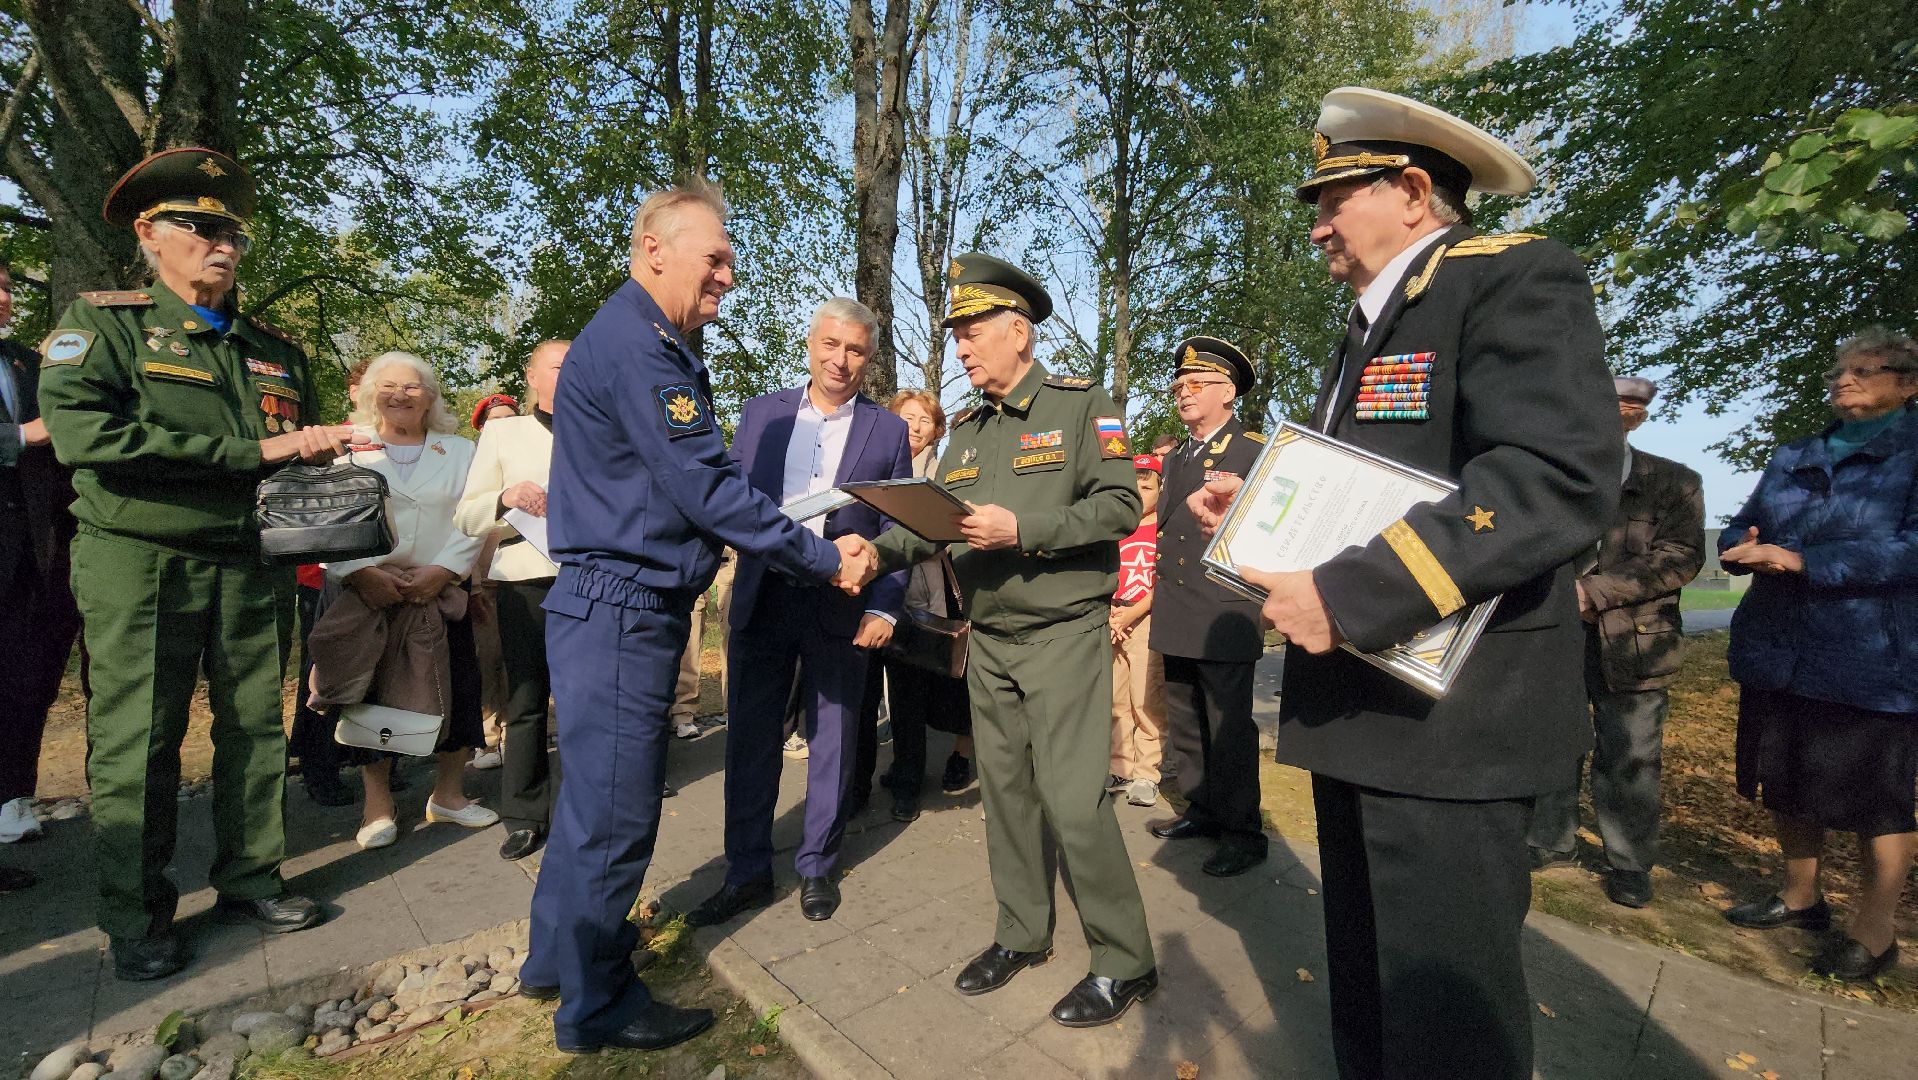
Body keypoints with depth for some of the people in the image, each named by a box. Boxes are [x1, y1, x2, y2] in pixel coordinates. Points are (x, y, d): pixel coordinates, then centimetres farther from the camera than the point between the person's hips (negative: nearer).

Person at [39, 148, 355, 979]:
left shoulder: (275, 348, 14)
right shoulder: (103, 321, 1)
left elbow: (305, 451, 21)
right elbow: (81, 433, -15)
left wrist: (319, 448, -4)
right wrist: (253, 452, -18)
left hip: (254, 567, 4)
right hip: (140, 567, -4)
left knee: (256, 727, 9)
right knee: (137, 744, 3)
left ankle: (249, 878, 23)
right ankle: (136, 918, 17)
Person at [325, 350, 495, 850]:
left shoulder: (459, 451, 12)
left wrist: (442, 570, -13)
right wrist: (362, 572, -17)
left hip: (442, 592, 1)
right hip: (364, 592, -1)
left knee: (455, 689, 0)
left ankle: (448, 792, 15)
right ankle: (376, 803, 15)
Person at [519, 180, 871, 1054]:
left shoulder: (654, 342, 16)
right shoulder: (635, 344, -17)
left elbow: (697, 481, 17)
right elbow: (706, 489, -22)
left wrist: (812, 543, 12)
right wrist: (824, 560, -16)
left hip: (621, 607, 11)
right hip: (623, 610, -11)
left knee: (595, 790, 22)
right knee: (616, 810, 3)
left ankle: (558, 957, 41)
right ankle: (597, 1006, 23)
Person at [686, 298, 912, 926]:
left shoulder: (887, 430, 2)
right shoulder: (762, 413, 8)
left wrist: (884, 608, -9)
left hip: (842, 608, -1)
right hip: (762, 599, 2)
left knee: (832, 741, 10)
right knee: (750, 740, 9)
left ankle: (817, 867, 29)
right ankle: (748, 873, 26)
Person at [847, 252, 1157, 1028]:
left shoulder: (1082, 404, -5)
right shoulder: (967, 428, 13)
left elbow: (1119, 505, -14)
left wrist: (1022, 528, -24)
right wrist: (879, 549, -10)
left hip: (1062, 635, -6)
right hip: (988, 640, 6)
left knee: (1072, 799, -5)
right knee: (1005, 791, 13)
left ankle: (1125, 962, 15)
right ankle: (1022, 934, 32)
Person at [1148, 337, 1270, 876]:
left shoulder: (1256, 451, -4)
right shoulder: (1175, 459, 18)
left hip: (1225, 616, -7)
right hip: (1176, 618, 7)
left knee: (1229, 727, 0)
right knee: (1185, 724, 16)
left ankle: (1242, 832, 16)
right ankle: (1201, 809, 33)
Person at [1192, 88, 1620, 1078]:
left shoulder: (1513, 276, -7)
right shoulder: (1372, 326, 20)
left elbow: (1561, 479, -23)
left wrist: (1346, 594, -27)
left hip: (1447, 711, -9)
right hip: (1359, 706, 9)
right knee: (1362, 987, 20)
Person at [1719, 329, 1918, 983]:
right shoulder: (1791, 459, 13)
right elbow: (1738, 528, 11)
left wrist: (1802, 560, -23)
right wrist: (1746, 550, -11)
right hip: (1776, 652, 6)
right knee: (1785, 784, 16)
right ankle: (1801, 897, 33)